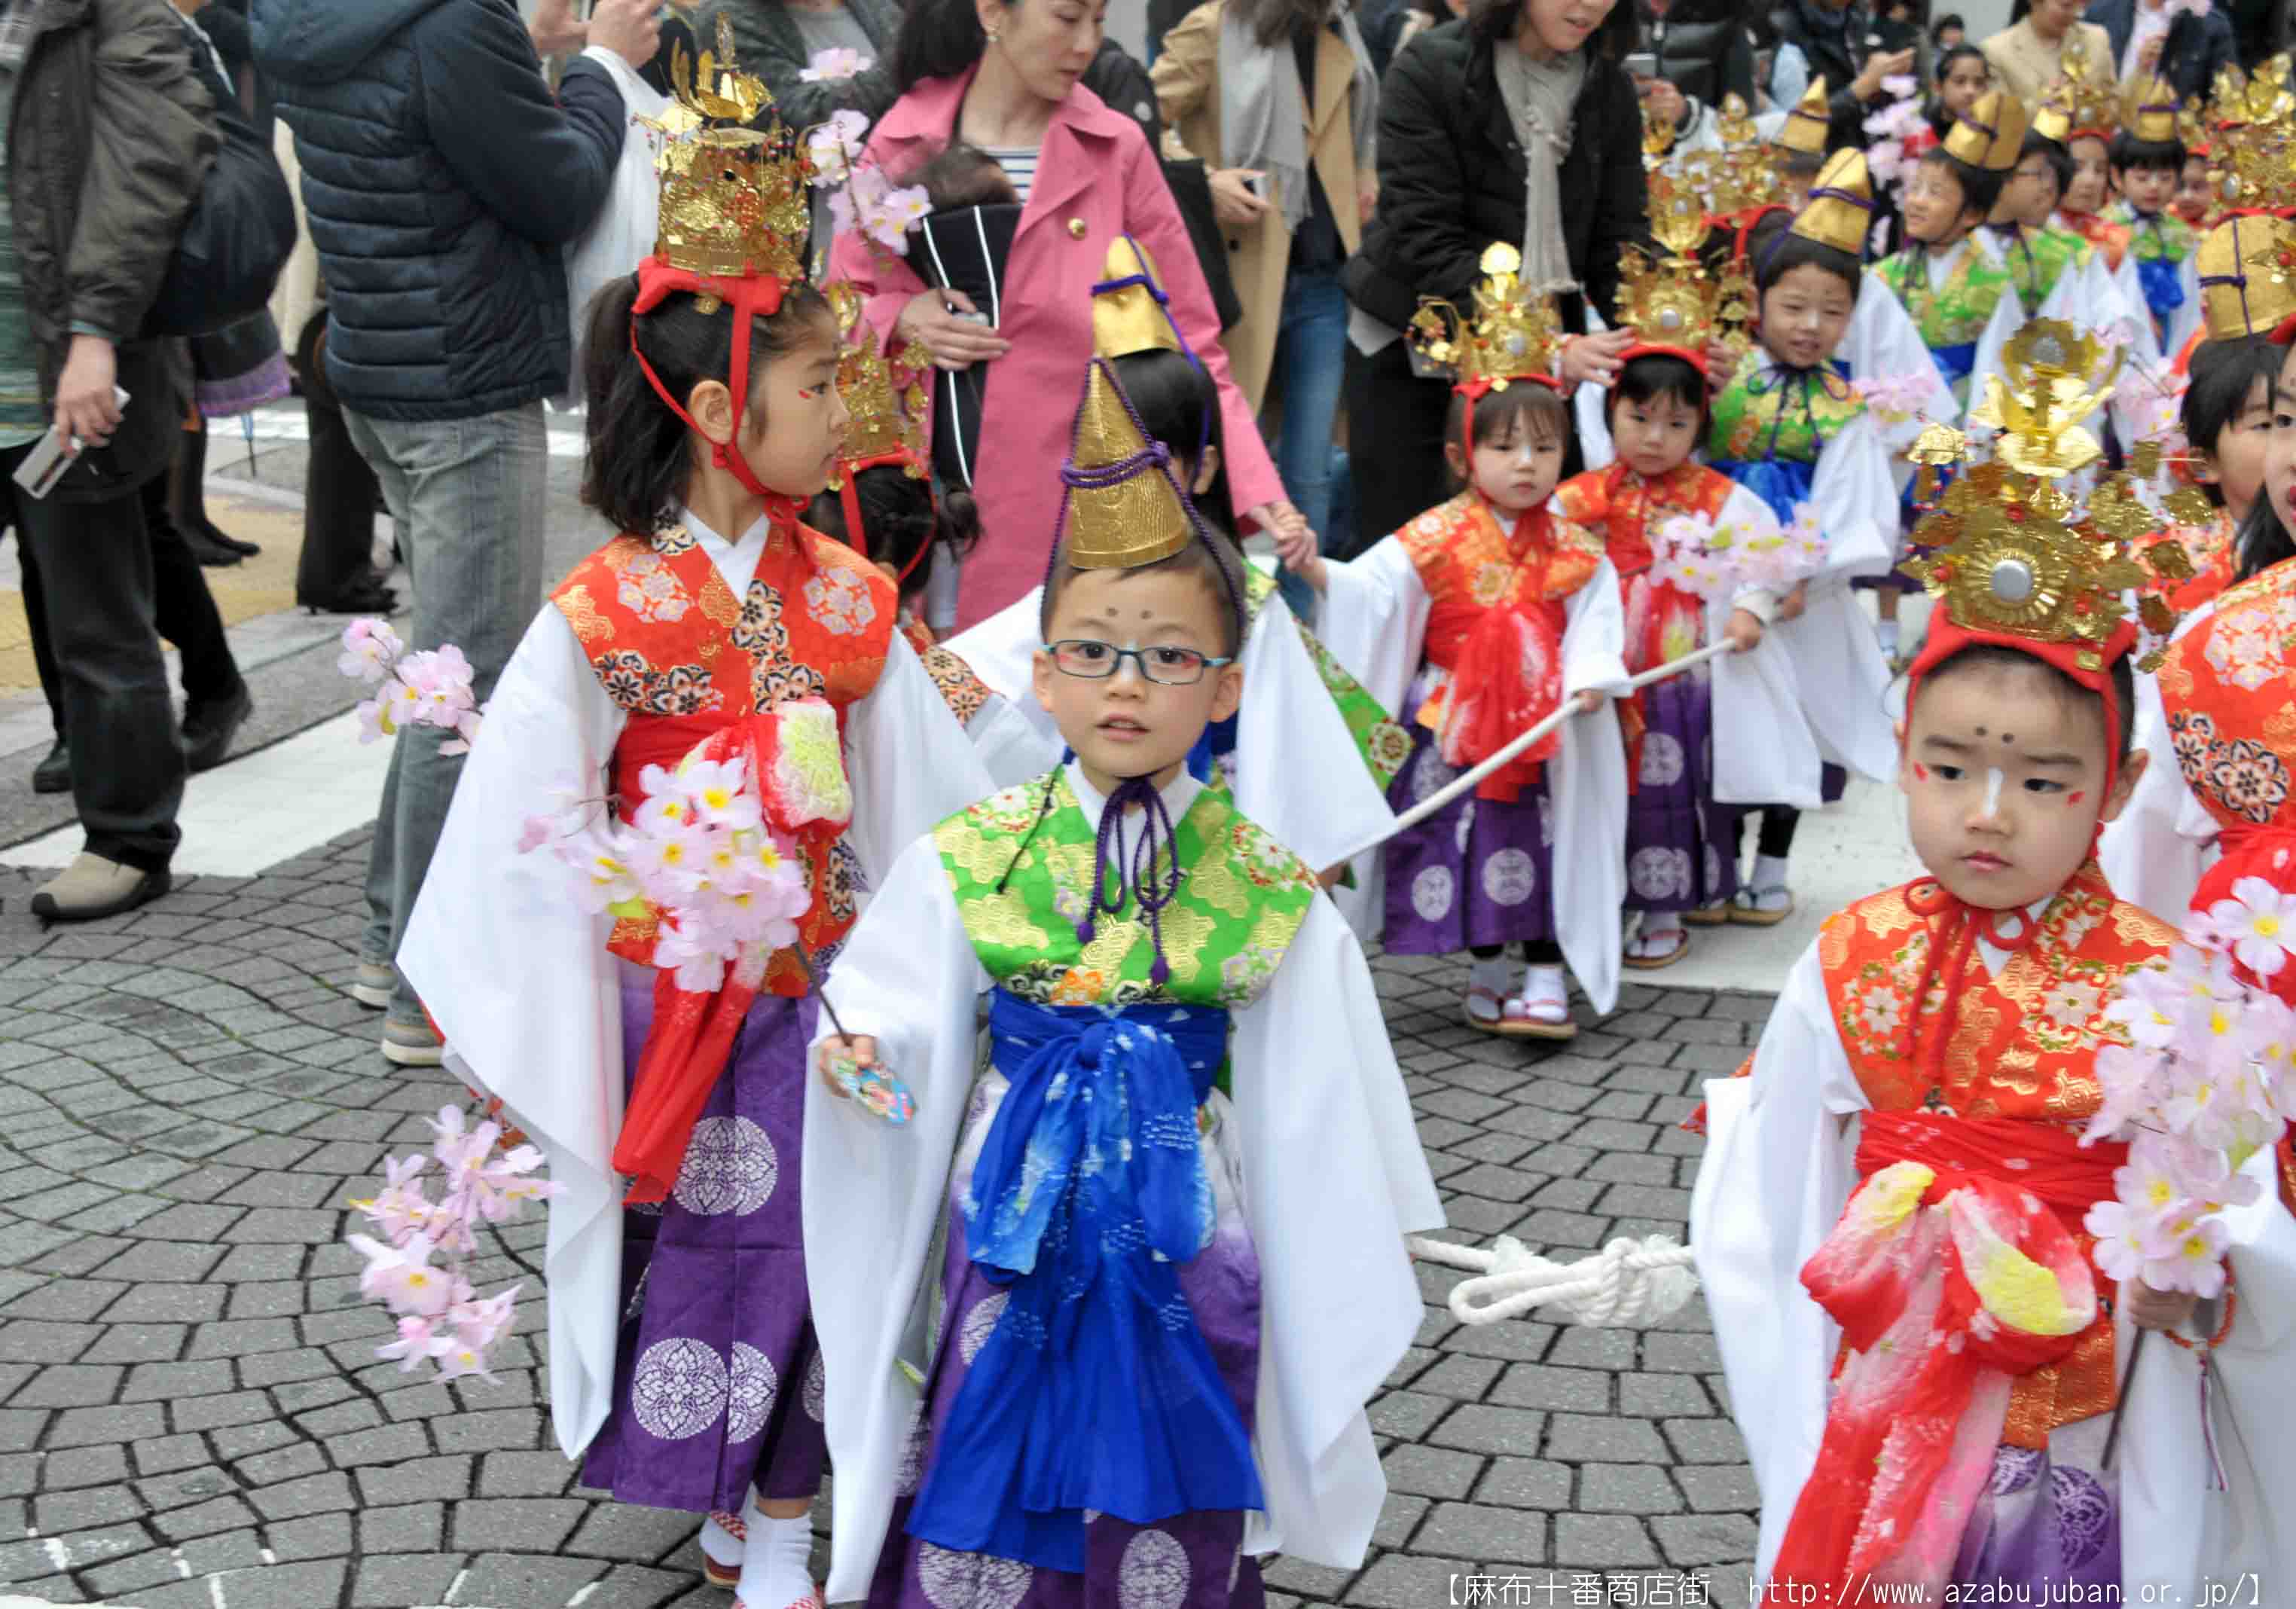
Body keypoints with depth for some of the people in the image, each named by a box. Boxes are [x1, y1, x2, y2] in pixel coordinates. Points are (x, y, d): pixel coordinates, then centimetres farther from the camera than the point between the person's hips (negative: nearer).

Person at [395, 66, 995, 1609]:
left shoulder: (846, 600, -1)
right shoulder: (601, 613, -13)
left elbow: (931, 802, 4)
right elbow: (527, 831, -7)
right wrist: (510, 1030, -5)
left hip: (812, 987, 3)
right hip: (662, 998, -3)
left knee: (807, 1241, 7)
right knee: (685, 1247, 7)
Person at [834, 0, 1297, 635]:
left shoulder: (1116, 149, -1)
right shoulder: (901, 142, 2)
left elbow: (1187, 347, -1)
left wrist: (1257, 489, -12)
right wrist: (899, 319, -11)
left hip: (1074, 509, -1)